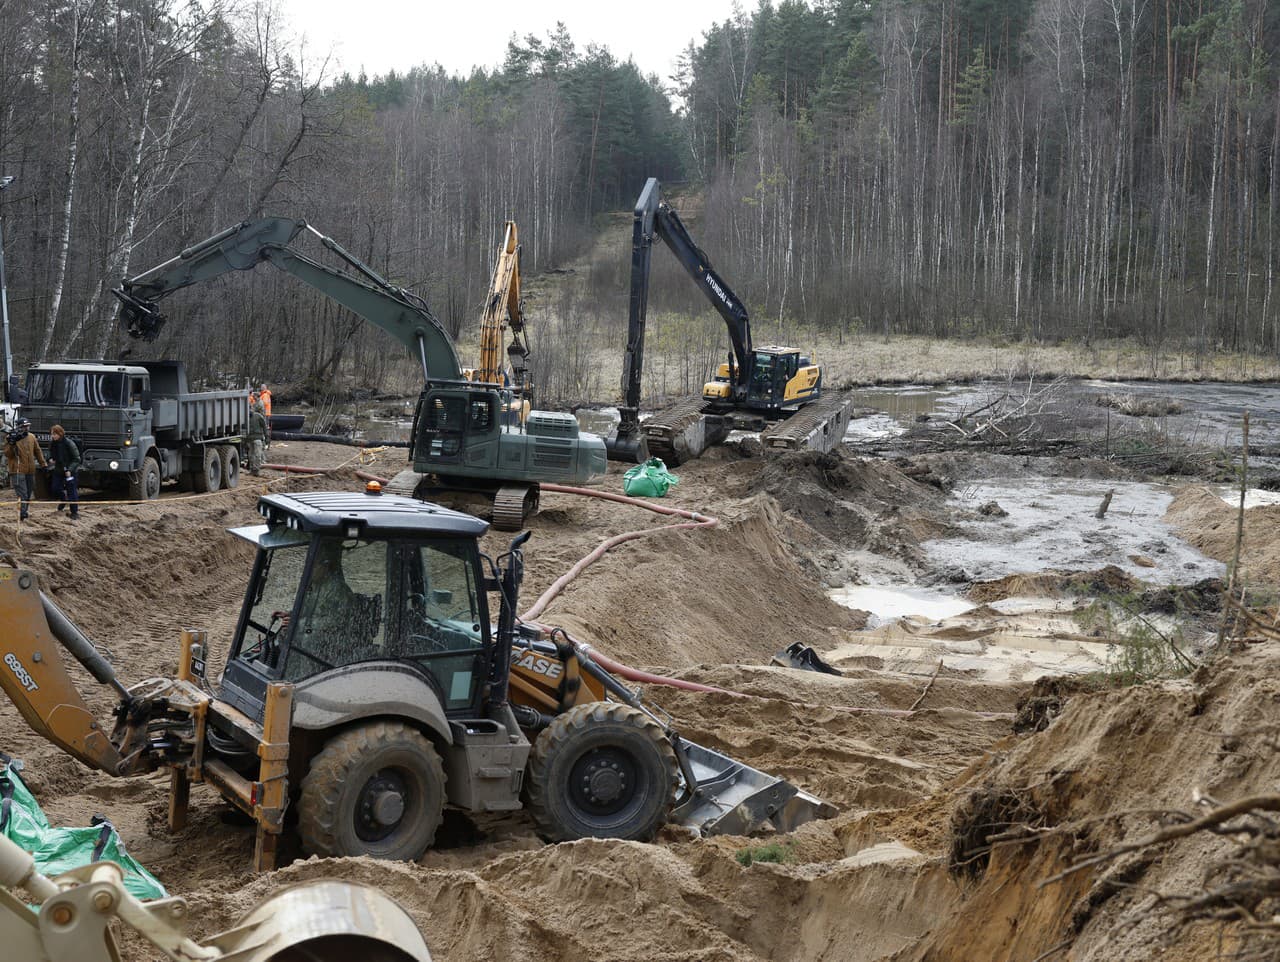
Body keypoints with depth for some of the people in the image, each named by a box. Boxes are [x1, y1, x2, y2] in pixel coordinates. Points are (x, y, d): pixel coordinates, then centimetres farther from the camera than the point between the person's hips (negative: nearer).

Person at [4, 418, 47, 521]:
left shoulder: (31, 437, 9)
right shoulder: (11, 437, -7)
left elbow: (38, 451, 18)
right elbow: (8, 454, -11)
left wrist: (43, 464, 16)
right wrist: (11, 443, -26)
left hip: (30, 470, 6)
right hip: (18, 471, -6)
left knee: (29, 493, 13)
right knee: (22, 494, -12)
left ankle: (25, 511, 24)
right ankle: (22, 515, -13)